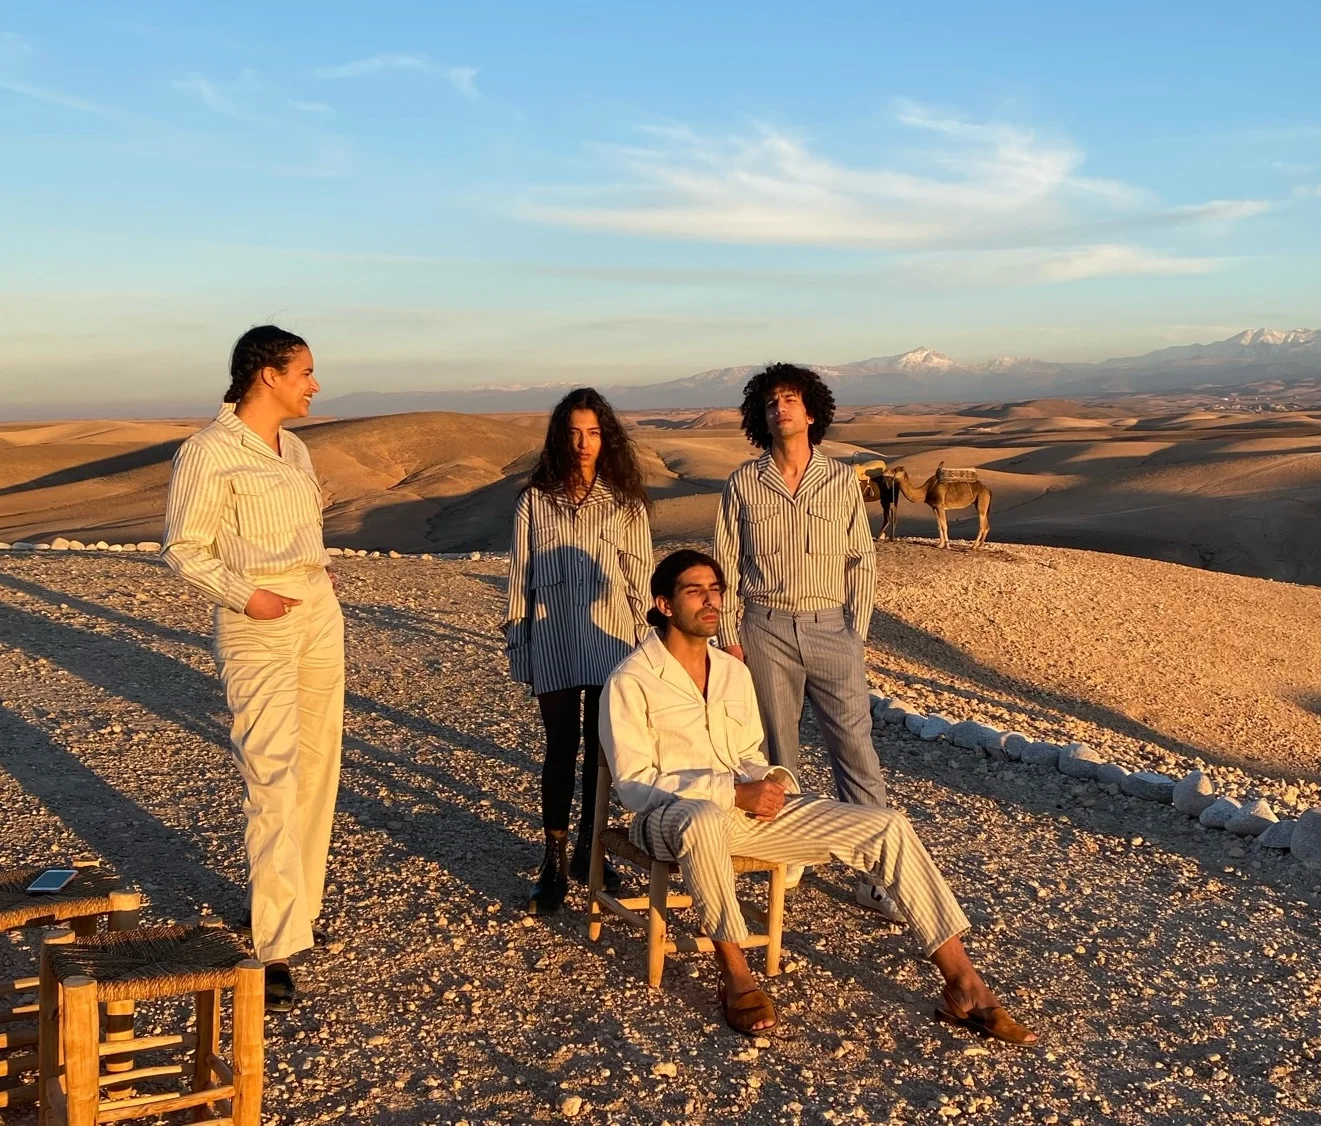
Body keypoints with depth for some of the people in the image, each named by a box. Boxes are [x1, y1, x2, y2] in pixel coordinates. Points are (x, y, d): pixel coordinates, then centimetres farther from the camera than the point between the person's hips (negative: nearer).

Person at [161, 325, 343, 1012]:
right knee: (272, 777, -11)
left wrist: (319, 575, 7)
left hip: (319, 609, 8)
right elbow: (182, 550, -9)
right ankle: (278, 948, -8)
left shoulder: (293, 448, 14)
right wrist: (244, 595, -19)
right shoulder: (208, 453, -10)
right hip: (257, 624, -8)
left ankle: (293, 900, 26)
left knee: (316, 765, 10)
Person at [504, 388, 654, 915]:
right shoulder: (536, 498, 3)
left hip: (611, 639, 1)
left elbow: (640, 575, 5)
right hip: (554, 642, -1)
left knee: (602, 747, 7)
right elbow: (520, 575, 5)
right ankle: (555, 861, 10)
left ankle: (588, 851, 21)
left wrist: (645, 642, 2)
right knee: (562, 747, 1)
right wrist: (517, 644, 4)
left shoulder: (625, 500, 5)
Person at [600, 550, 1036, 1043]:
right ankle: (734, 971, -23)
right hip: (670, 815, -6)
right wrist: (734, 793, -21)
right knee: (705, 818, -45)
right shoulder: (631, 682, -5)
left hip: (747, 808, 6)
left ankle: (963, 985, -9)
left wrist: (771, 781, -5)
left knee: (887, 826, -10)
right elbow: (635, 782, -12)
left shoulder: (733, 671, 16)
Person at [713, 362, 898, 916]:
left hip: (830, 627, 0)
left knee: (856, 750, -2)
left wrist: (855, 634, -1)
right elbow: (725, 564, 5)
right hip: (765, 629, 0)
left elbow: (862, 561, 5)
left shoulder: (842, 480, 3)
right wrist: (729, 636, -1)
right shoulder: (743, 483, 3)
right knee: (775, 749, 9)